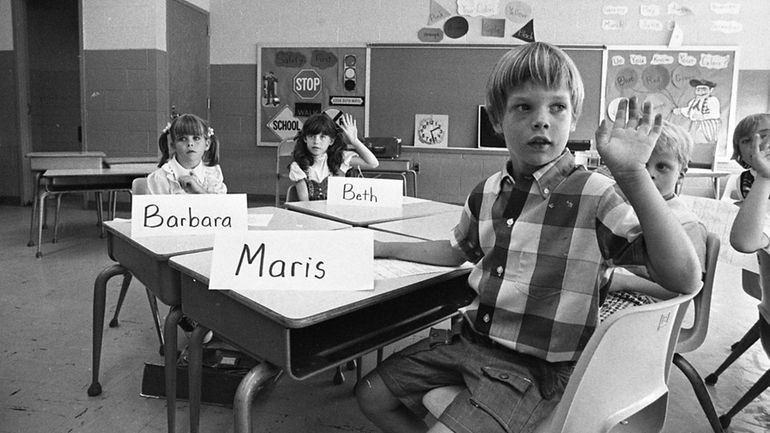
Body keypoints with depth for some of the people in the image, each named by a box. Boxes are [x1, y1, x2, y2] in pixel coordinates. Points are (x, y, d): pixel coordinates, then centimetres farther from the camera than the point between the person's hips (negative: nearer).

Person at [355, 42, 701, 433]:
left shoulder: (595, 197, -15)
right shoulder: (486, 192, 2)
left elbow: (684, 280, -24)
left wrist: (633, 175, -32)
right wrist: (379, 249, 16)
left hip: (537, 366, -6)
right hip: (471, 340, 6)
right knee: (371, 396, 9)